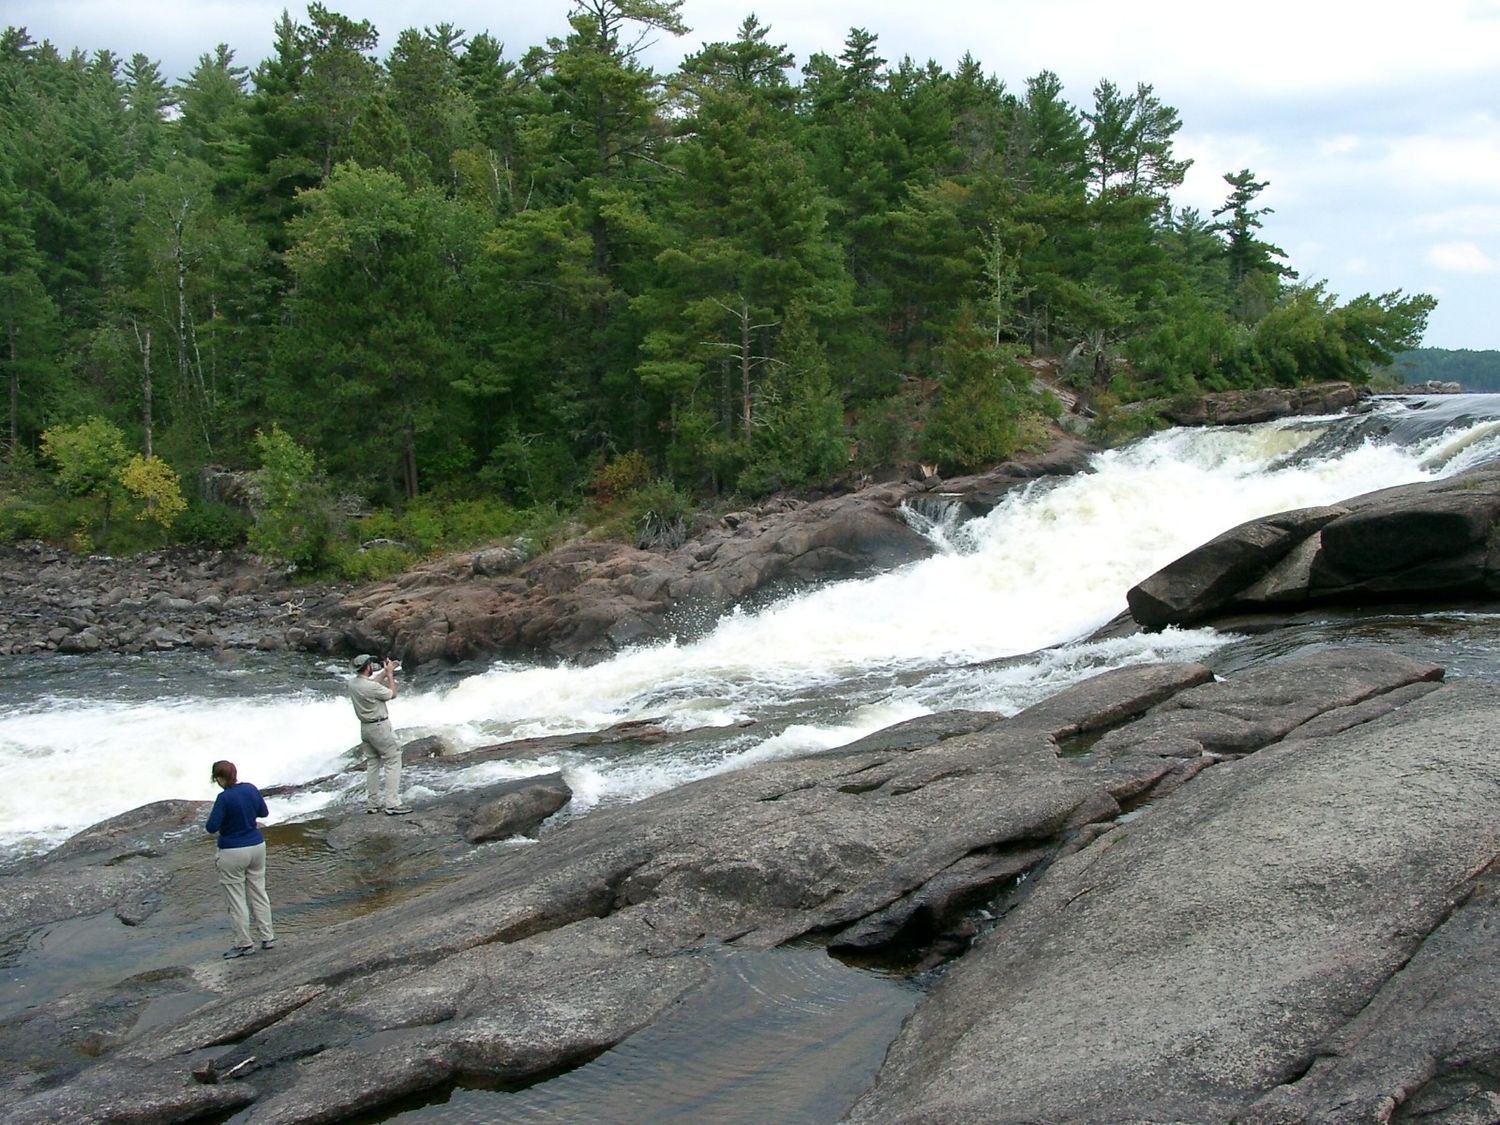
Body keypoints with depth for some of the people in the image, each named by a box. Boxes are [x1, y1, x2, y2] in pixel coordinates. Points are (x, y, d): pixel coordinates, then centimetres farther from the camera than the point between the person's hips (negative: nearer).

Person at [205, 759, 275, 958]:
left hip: (233, 852, -6)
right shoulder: (251, 789, -2)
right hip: (257, 846, 6)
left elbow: (212, 827, -21)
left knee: (236, 899, 6)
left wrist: (207, 828, 0)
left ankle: (244, 944, 13)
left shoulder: (224, 798, -20)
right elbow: (264, 812, 13)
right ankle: (267, 937, 18)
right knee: (259, 893, 15)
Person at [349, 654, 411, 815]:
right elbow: (392, 694, -8)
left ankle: (372, 803, 18)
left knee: (372, 764, 15)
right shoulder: (372, 687, -23)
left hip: (365, 728, 8)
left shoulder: (353, 682, 0)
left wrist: (385, 672, 19)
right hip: (380, 727, -8)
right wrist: (390, 673, 0)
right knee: (393, 762, -4)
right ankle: (392, 804, -11)